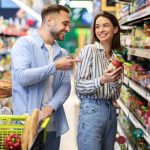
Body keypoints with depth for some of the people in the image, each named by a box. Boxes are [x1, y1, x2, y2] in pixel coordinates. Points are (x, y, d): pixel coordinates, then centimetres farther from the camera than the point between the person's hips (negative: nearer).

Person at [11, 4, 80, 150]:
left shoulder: (62, 53, 11)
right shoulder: (24, 43, -6)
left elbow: (65, 86, 4)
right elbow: (22, 77, -19)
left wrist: (50, 107, -13)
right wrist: (55, 66, -16)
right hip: (27, 122, -5)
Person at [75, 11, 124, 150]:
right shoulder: (89, 50, -7)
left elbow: (115, 95, 12)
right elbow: (79, 87, -11)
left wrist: (114, 81, -9)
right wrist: (101, 80, -26)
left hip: (111, 110, 6)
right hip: (92, 109, -6)